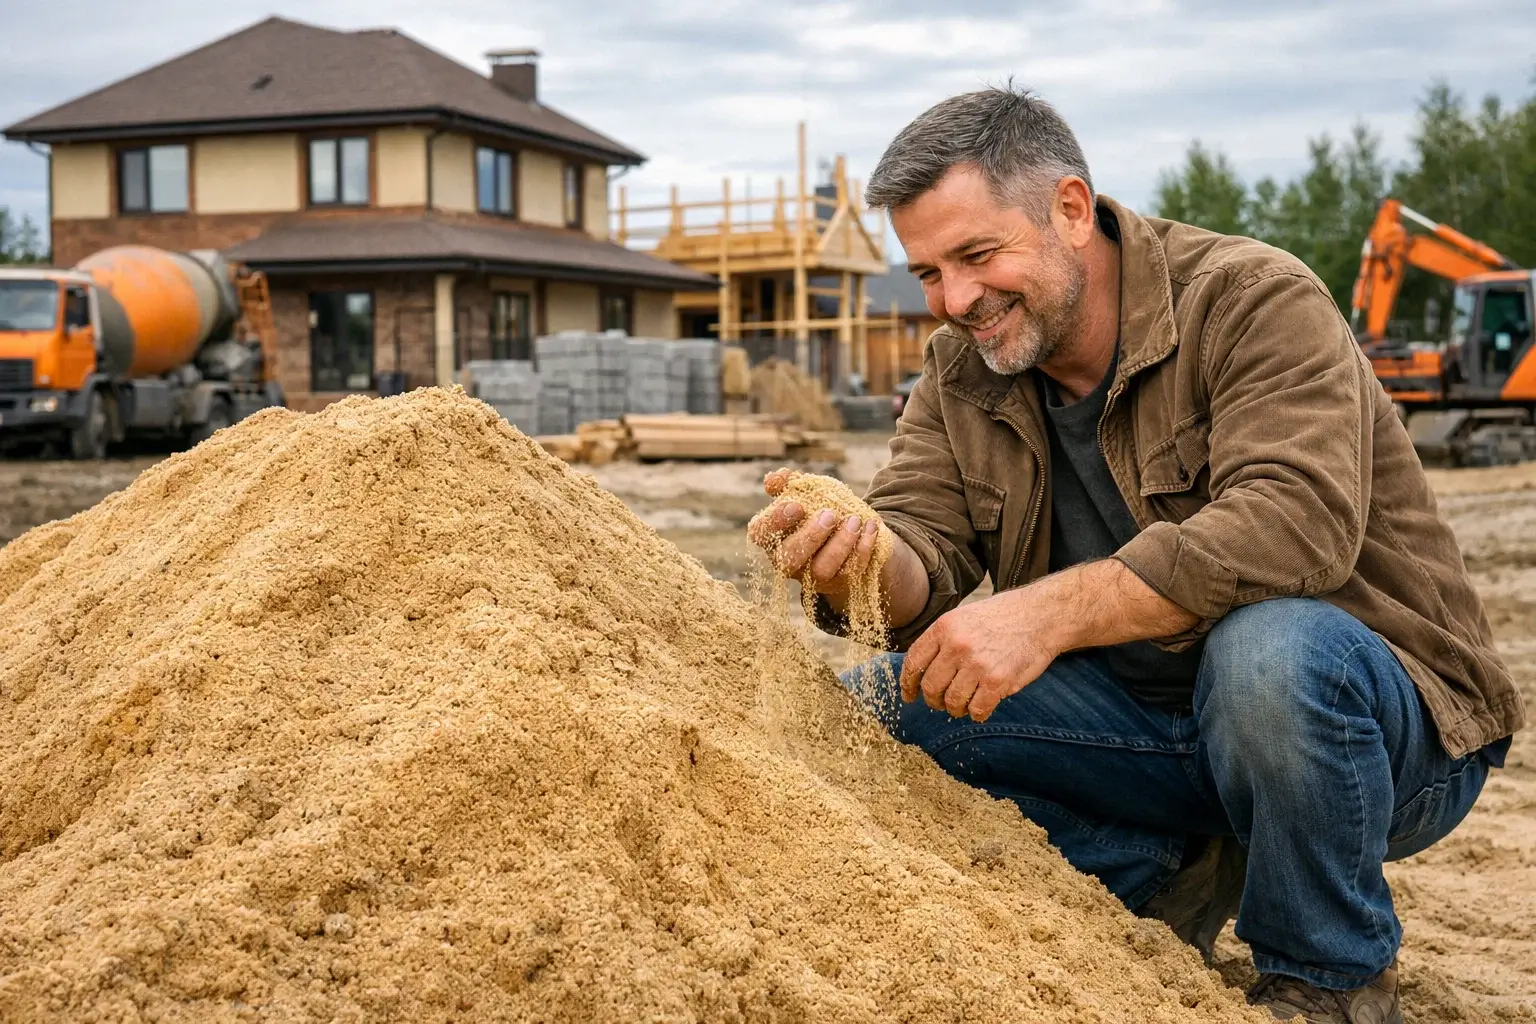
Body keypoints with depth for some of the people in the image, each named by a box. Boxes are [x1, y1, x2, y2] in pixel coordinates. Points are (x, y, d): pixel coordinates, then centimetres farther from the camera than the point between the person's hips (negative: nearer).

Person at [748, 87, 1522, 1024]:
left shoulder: (1254, 301, -17)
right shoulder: (961, 372, 3)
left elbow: (1294, 524, -33)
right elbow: (922, 545, -8)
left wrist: (1048, 612, -40)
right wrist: (858, 563, -33)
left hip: (1383, 716, -5)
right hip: (1151, 718, 5)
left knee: (1267, 647, -39)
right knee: (886, 697, -13)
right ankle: (1169, 884, 2)